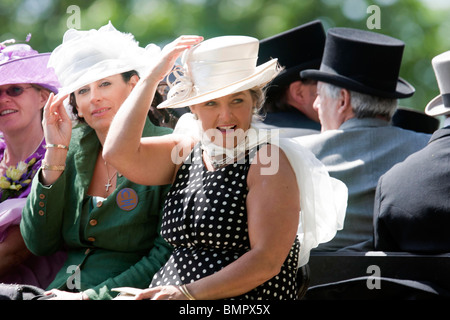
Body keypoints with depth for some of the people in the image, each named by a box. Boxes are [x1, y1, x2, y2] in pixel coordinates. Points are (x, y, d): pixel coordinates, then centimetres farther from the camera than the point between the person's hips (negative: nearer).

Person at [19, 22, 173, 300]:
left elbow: (168, 255, -9)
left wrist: (91, 296, -14)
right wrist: (56, 151, 0)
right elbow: (39, 244, 4)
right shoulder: (75, 149, 10)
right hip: (62, 292, 5)